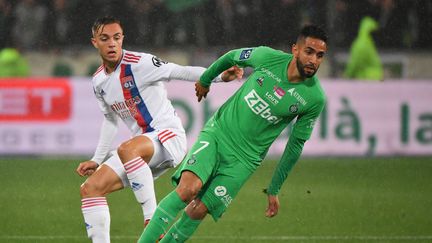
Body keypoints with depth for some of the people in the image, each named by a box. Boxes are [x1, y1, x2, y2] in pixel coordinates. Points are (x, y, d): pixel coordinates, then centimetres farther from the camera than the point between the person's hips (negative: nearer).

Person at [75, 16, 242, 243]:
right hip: (142, 146, 8)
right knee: (90, 188, -3)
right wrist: (97, 160, 22)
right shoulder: (98, 81, 9)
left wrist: (219, 76, -33)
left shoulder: (139, 63, -12)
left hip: (169, 134, -8)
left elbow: (181, 72, -19)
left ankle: (152, 219, -33)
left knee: (127, 150, -39)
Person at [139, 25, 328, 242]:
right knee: (188, 188, -23)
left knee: (199, 211, -10)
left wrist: (274, 190, 6)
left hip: (245, 158, 0)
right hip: (217, 132, 0)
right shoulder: (268, 57, -12)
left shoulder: (315, 98, -11)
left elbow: (296, 144, 1)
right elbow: (232, 57, 11)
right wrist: (205, 81, 26)